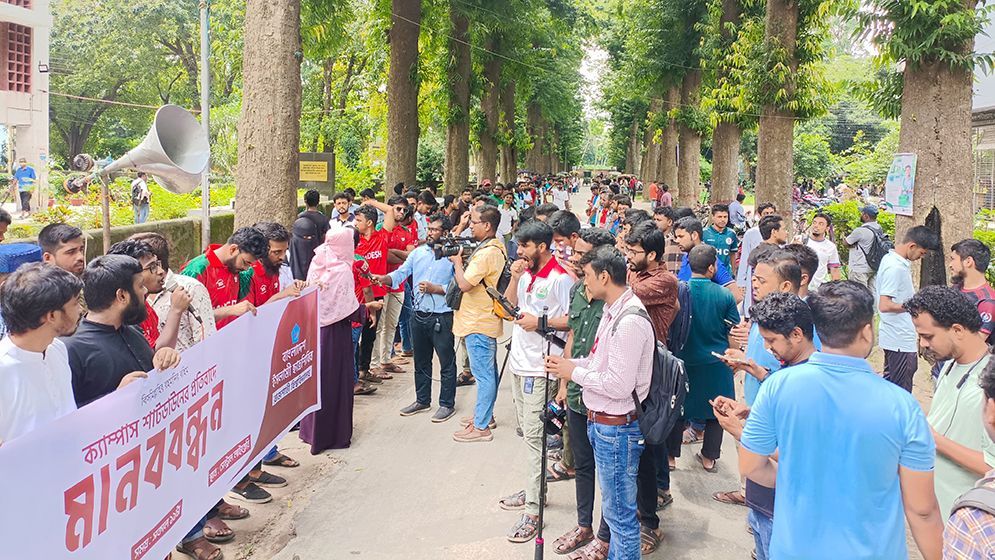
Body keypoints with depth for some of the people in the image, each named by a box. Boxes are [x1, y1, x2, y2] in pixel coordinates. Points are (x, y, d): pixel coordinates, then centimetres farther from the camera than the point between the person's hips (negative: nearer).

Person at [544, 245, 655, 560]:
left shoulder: (630, 321, -24)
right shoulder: (613, 312, 9)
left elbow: (619, 386, -26)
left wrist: (574, 372, -14)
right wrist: (568, 364, 3)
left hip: (616, 427, -10)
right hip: (600, 422, 10)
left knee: (619, 513, 4)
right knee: (614, 507, 23)